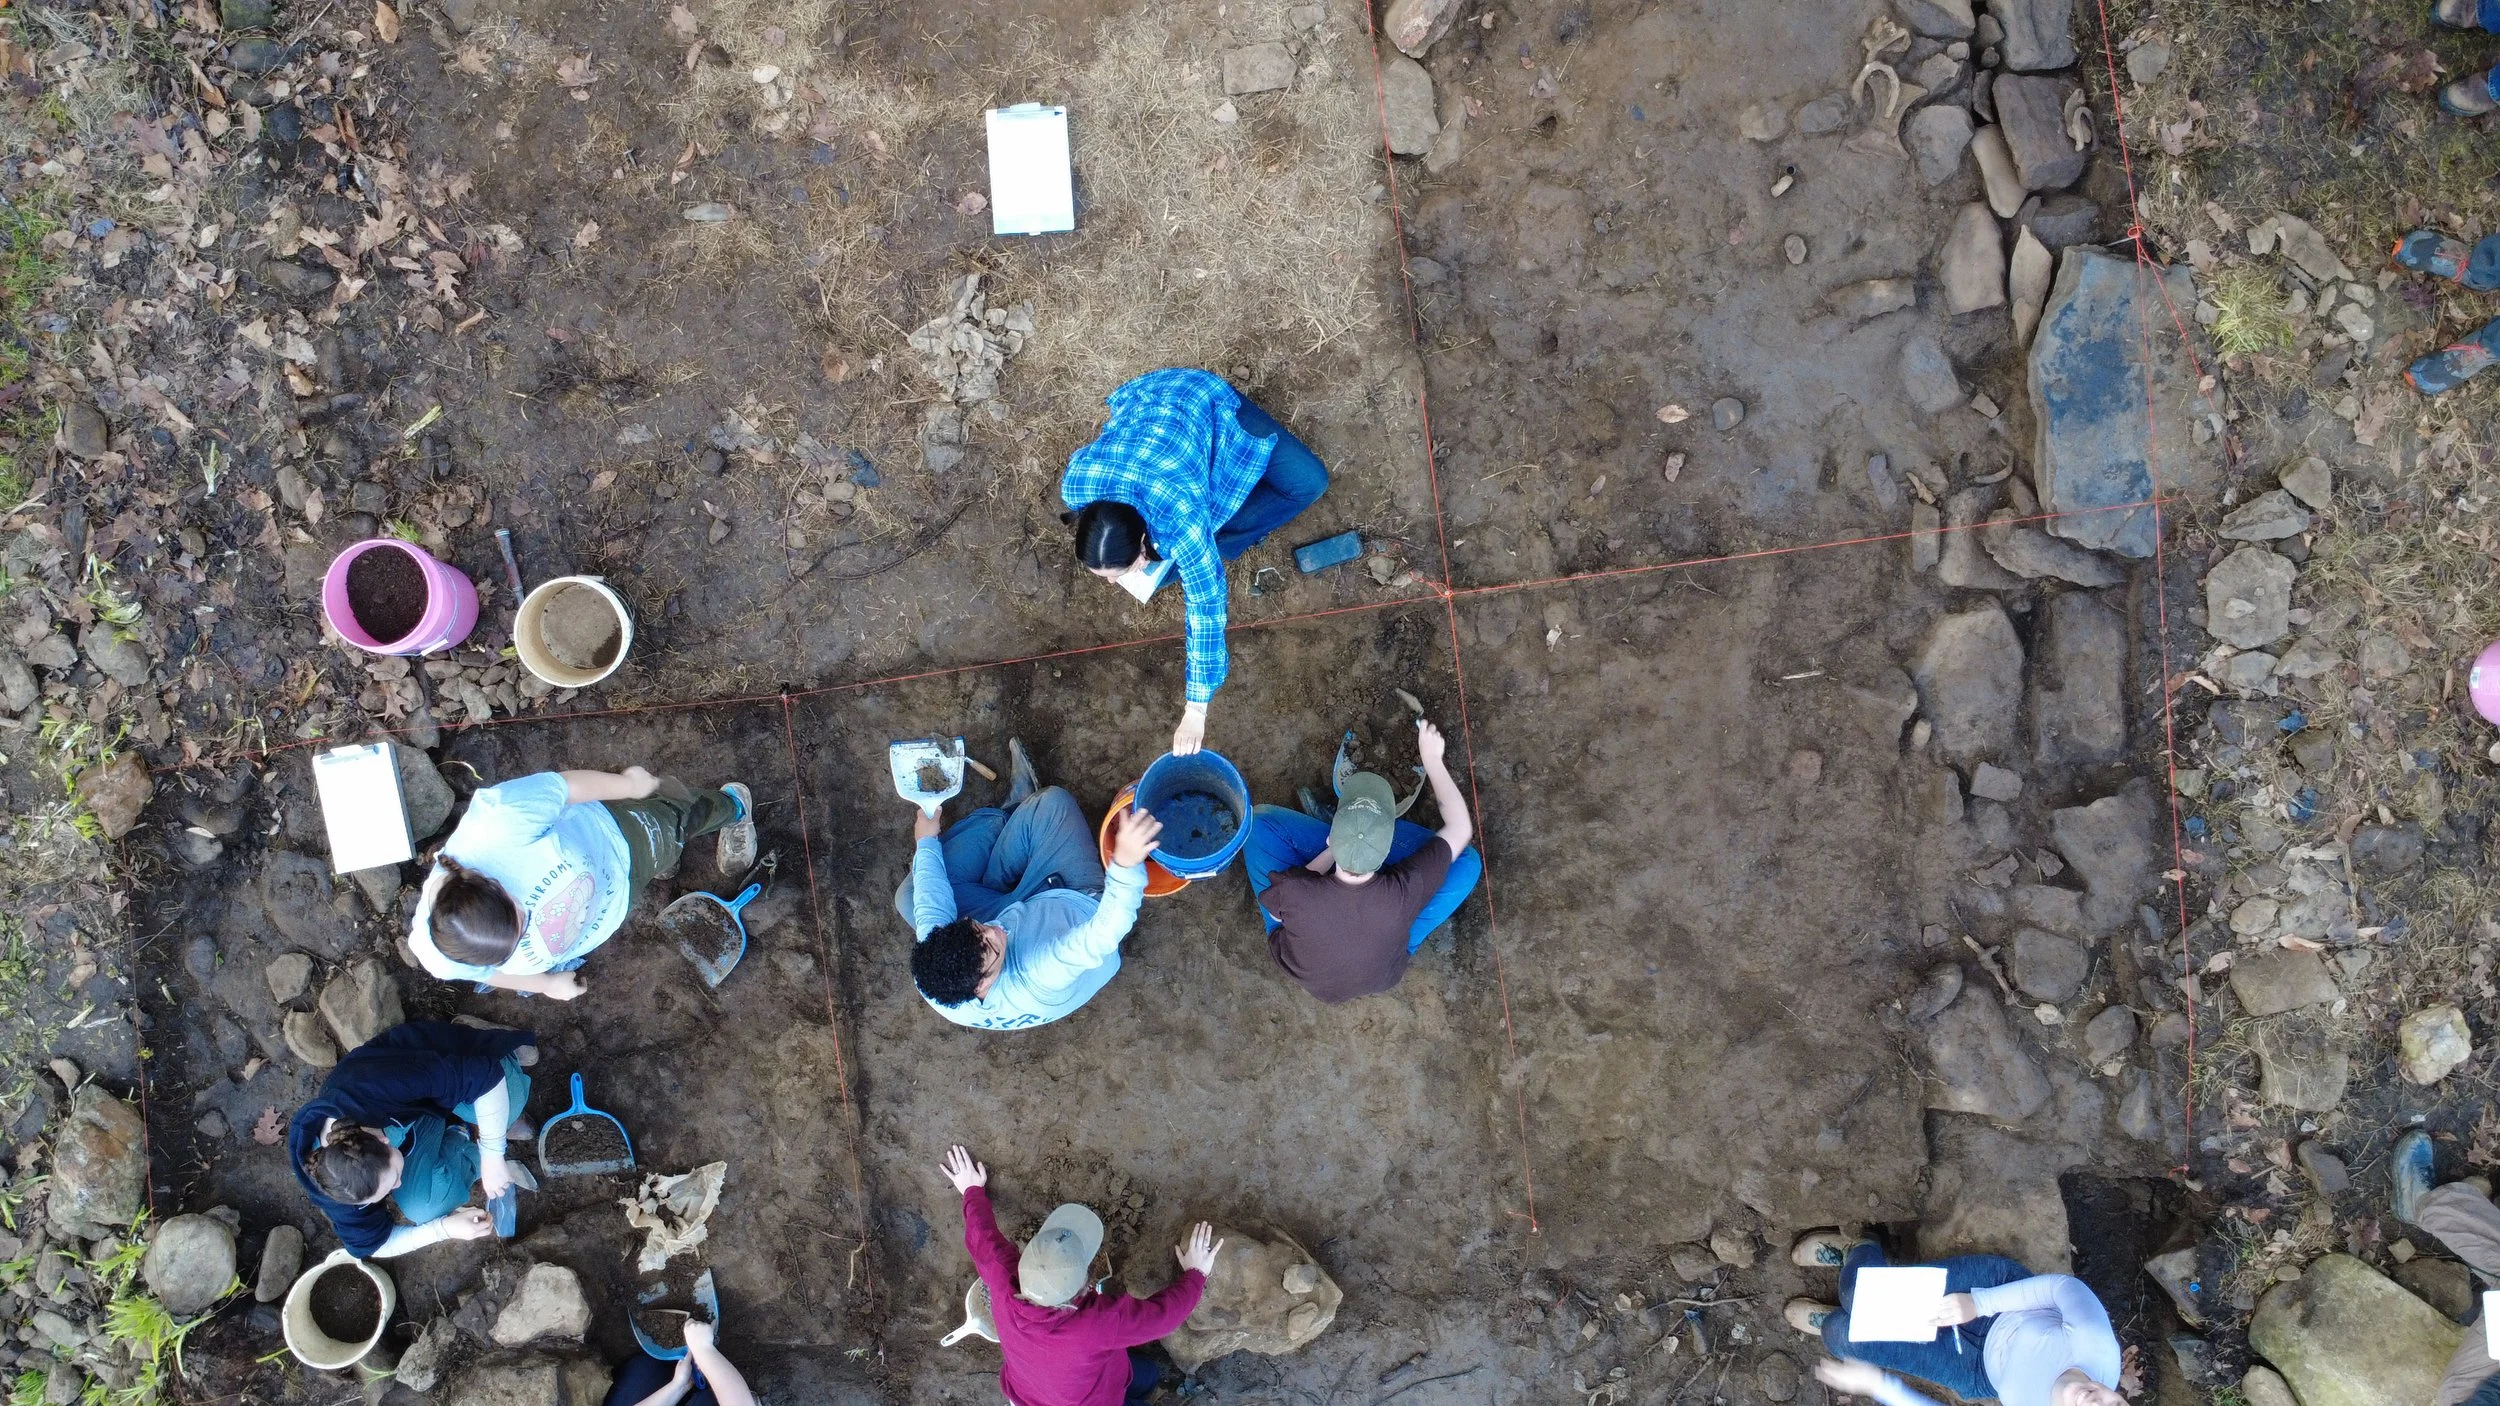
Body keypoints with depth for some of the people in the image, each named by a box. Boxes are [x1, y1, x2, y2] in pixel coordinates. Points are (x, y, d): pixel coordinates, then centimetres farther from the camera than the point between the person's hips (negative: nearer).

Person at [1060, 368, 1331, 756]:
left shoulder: (1182, 523, -41)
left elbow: (1207, 608, -30)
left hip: (1208, 401, -3)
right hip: (1147, 394, 3)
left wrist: (1196, 710, -24)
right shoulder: (1074, 484, -31)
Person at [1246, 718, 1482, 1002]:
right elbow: (1461, 828, -22)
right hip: (1380, 977, 0)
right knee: (1468, 863, -7)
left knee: (1260, 822, -8)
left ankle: (1341, 828, 12)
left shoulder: (1293, 892, -43)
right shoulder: (1403, 894, -40)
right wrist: (1432, 759, -15)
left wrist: (1334, 848, -14)